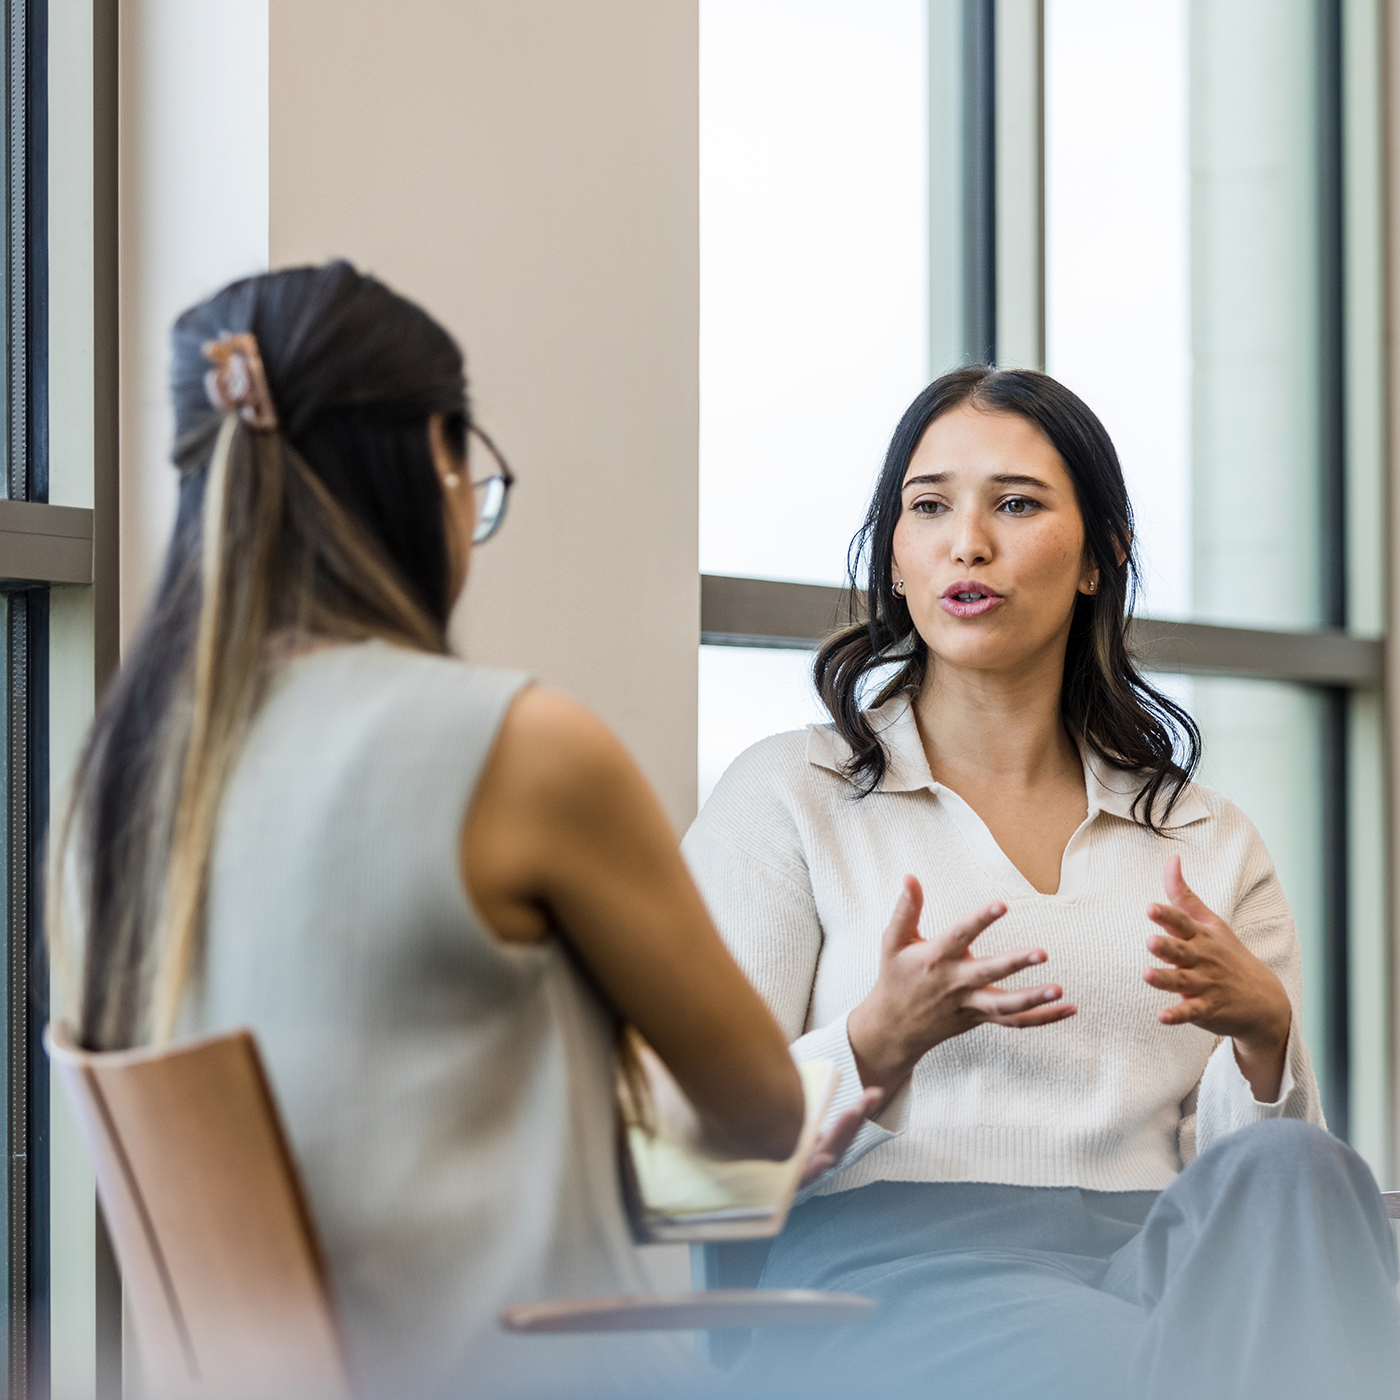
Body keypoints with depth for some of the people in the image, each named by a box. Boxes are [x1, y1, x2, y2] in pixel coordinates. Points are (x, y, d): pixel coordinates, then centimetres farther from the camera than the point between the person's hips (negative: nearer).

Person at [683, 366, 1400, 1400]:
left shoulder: (1209, 842, 22)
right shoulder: (787, 797, 12)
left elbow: (1260, 1170, 15)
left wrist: (1264, 1033, -7)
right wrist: (880, 1041, -16)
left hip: (1162, 1259, 5)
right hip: (891, 1263, -4)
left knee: (1293, 1167, -32)